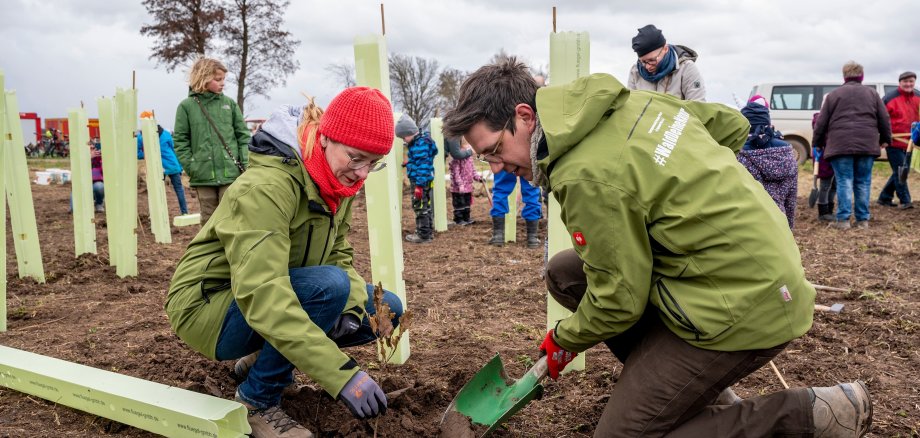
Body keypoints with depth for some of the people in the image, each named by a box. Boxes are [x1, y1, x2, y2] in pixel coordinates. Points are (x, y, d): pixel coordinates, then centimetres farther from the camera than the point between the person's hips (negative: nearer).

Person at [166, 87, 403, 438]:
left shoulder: (334, 183, -3)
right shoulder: (268, 184, -29)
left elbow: (339, 258, 2)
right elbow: (262, 294, -39)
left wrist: (352, 306, -21)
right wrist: (342, 374, -44)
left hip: (273, 304, 8)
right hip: (208, 306, -8)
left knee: (388, 308, -1)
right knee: (327, 285, -32)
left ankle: (261, 359, 13)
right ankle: (257, 401, -11)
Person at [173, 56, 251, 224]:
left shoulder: (229, 103, 6)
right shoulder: (187, 106, 3)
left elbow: (243, 135, 6)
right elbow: (180, 141, 2)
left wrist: (245, 164, -3)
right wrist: (191, 167, -6)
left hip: (231, 173, 0)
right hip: (203, 176, 0)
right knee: (209, 220, 10)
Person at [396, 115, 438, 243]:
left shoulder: (421, 144, -19)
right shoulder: (417, 142, 12)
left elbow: (423, 165, -23)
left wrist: (419, 184, -24)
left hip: (421, 181, -10)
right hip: (422, 181, 10)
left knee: (420, 207, -3)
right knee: (425, 207, 17)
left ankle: (424, 235, 3)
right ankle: (428, 232, 27)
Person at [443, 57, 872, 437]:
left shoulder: (586, 176, -24)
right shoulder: (626, 101, 2)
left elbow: (621, 300, -16)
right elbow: (730, 124, 14)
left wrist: (564, 339, 3)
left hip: (744, 306, -9)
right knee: (562, 273, 11)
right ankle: (696, 387, 17)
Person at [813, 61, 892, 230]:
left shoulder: (834, 95, 8)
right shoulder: (872, 93, 13)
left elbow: (821, 122, 7)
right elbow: (884, 119, 13)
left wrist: (817, 143, 15)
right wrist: (885, 139, 25)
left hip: (840, 144, -2)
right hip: (867, 144, 2)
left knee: (844, 181, -2)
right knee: (863, 182, 8)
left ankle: (843, 219, -7)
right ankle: (863, 219, 11)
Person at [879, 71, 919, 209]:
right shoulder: (890, 98, -10)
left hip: (908, 142, 7)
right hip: (894, 141, -7)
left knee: (900, 172, 12)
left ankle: (884, 198, 22)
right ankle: (905, 201, 0)